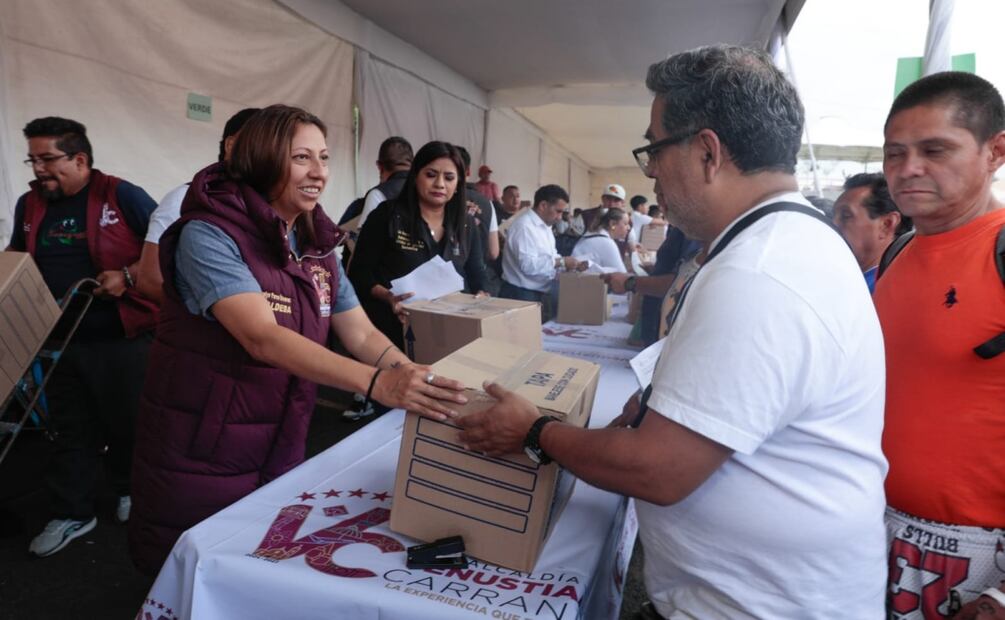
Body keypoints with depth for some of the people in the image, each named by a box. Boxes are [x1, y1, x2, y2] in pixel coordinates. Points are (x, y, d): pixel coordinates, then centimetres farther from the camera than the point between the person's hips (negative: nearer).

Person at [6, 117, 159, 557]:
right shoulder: (29, 205, 9)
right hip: (61, 339, 5)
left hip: (122, 338, -5)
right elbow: (16, 257, 24)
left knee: (128, 423, 10)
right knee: (71, 431, 13)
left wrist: (128, 277, -20)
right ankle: (70, 513, 26)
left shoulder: (121, 196, -9)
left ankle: (131, 490, 34)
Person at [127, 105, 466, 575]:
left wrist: (418, 379, -20)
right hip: (199, 457, -6)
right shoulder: (208, 236, -19)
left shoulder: (317, 246, 2)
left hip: (281, 449, 6)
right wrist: (376, 383, -43)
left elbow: (362, 334, -2)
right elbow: (263, 338, -32)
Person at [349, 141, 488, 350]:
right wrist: (388, 297, -20)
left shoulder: (467, 225, 8)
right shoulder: (387, 215, -3)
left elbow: (477, 277, 13)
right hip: (393, 331, -3)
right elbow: (360, 272, -3)